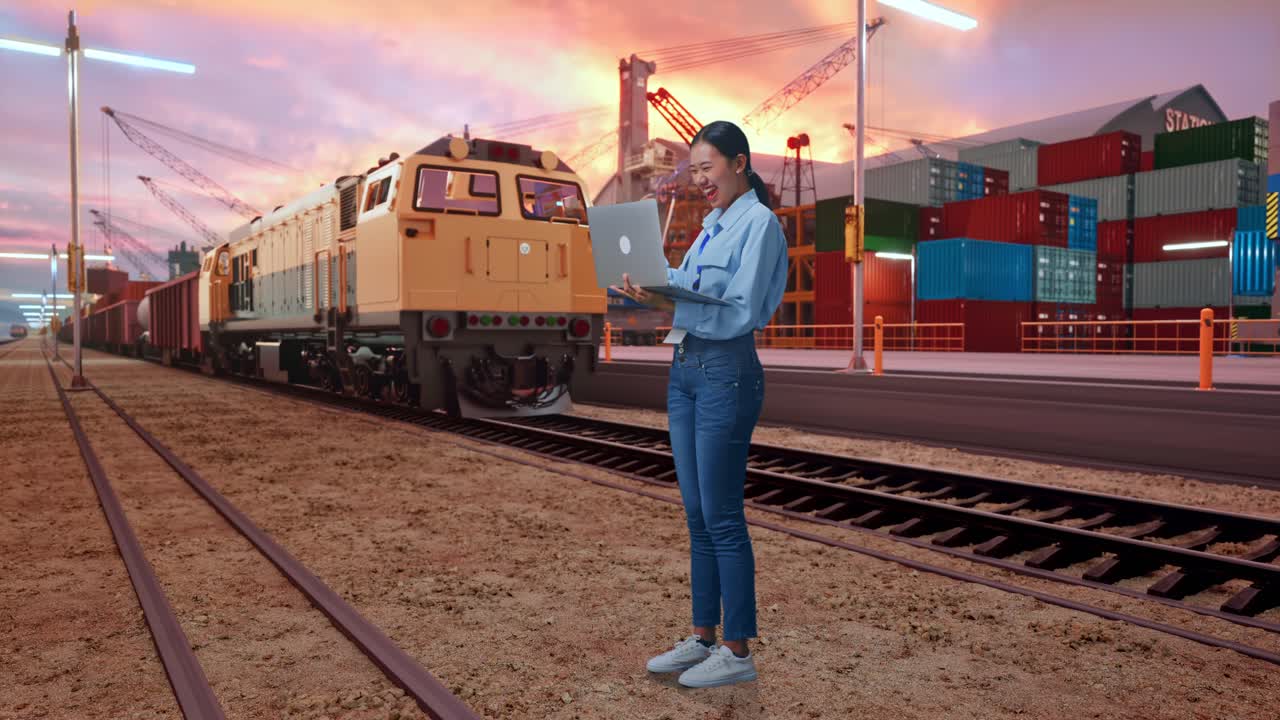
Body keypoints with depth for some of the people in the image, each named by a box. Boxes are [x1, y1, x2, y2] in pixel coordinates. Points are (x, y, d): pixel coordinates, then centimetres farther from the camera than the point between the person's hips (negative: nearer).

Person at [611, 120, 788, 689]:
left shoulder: (759, 223, -8)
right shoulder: (712, 224, 19)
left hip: (726, 374, -8)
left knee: (721, 517, -3)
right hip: (684, 370, 9)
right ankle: (702, 637, 24)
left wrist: (668, 305, -26)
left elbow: (741, 313, -17)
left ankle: (738, 651, 10)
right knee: (697, 514, 12)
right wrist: (650, 292, 4)